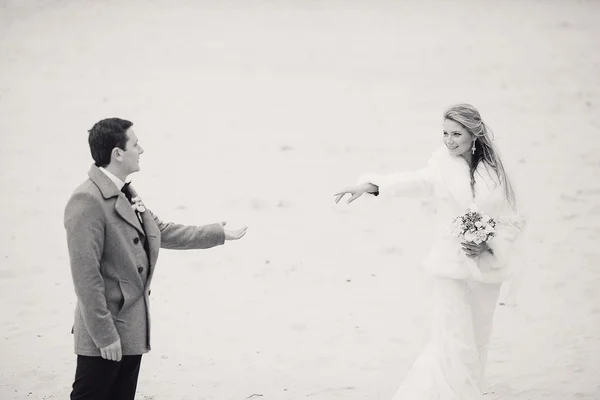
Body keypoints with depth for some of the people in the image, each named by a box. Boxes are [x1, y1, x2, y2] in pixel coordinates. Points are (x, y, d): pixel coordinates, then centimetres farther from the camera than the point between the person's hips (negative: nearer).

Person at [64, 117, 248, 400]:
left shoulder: (125, 195, 8)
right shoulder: (87, 201, -20)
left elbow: (162, 231, 19)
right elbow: (85, 275, -22)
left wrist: (218, 234, 21)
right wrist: (105, 335, -21)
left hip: (133, 329, 9)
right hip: (106, 334, -9)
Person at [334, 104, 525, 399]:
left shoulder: (494, 171, 1)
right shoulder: (442, 163, -4)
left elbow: (513, 221, 4)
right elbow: (418, 182, -24)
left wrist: (488, 247, -13)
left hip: (486, 268, 3)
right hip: (451, 268, -3)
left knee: (477, 344, 10)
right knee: (456, 347, -7)